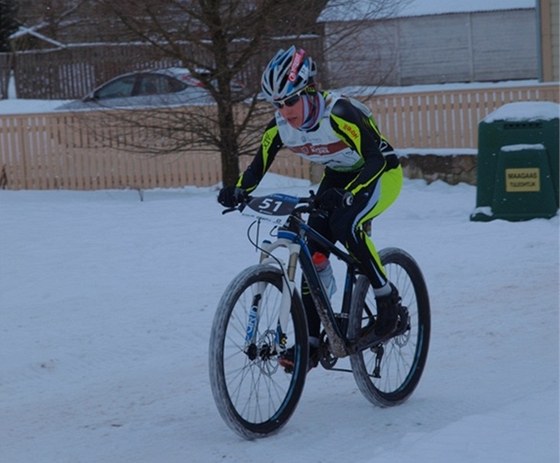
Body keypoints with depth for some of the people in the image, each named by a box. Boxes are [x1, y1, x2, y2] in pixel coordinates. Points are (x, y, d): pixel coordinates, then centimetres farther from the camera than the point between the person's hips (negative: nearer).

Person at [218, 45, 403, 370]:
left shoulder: (339, 113, -34)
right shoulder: (280, 126, -15)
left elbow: (375, 159, -39)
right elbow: (259, 164, -8)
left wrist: (346, 195, -53)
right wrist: (239, 191, -29)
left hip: (381, 173, -7)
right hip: (340, 176, 7)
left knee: (346, 225, -32)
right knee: (312, 250, -8)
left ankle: (388, 299, -14)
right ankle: (311, 340, -4)